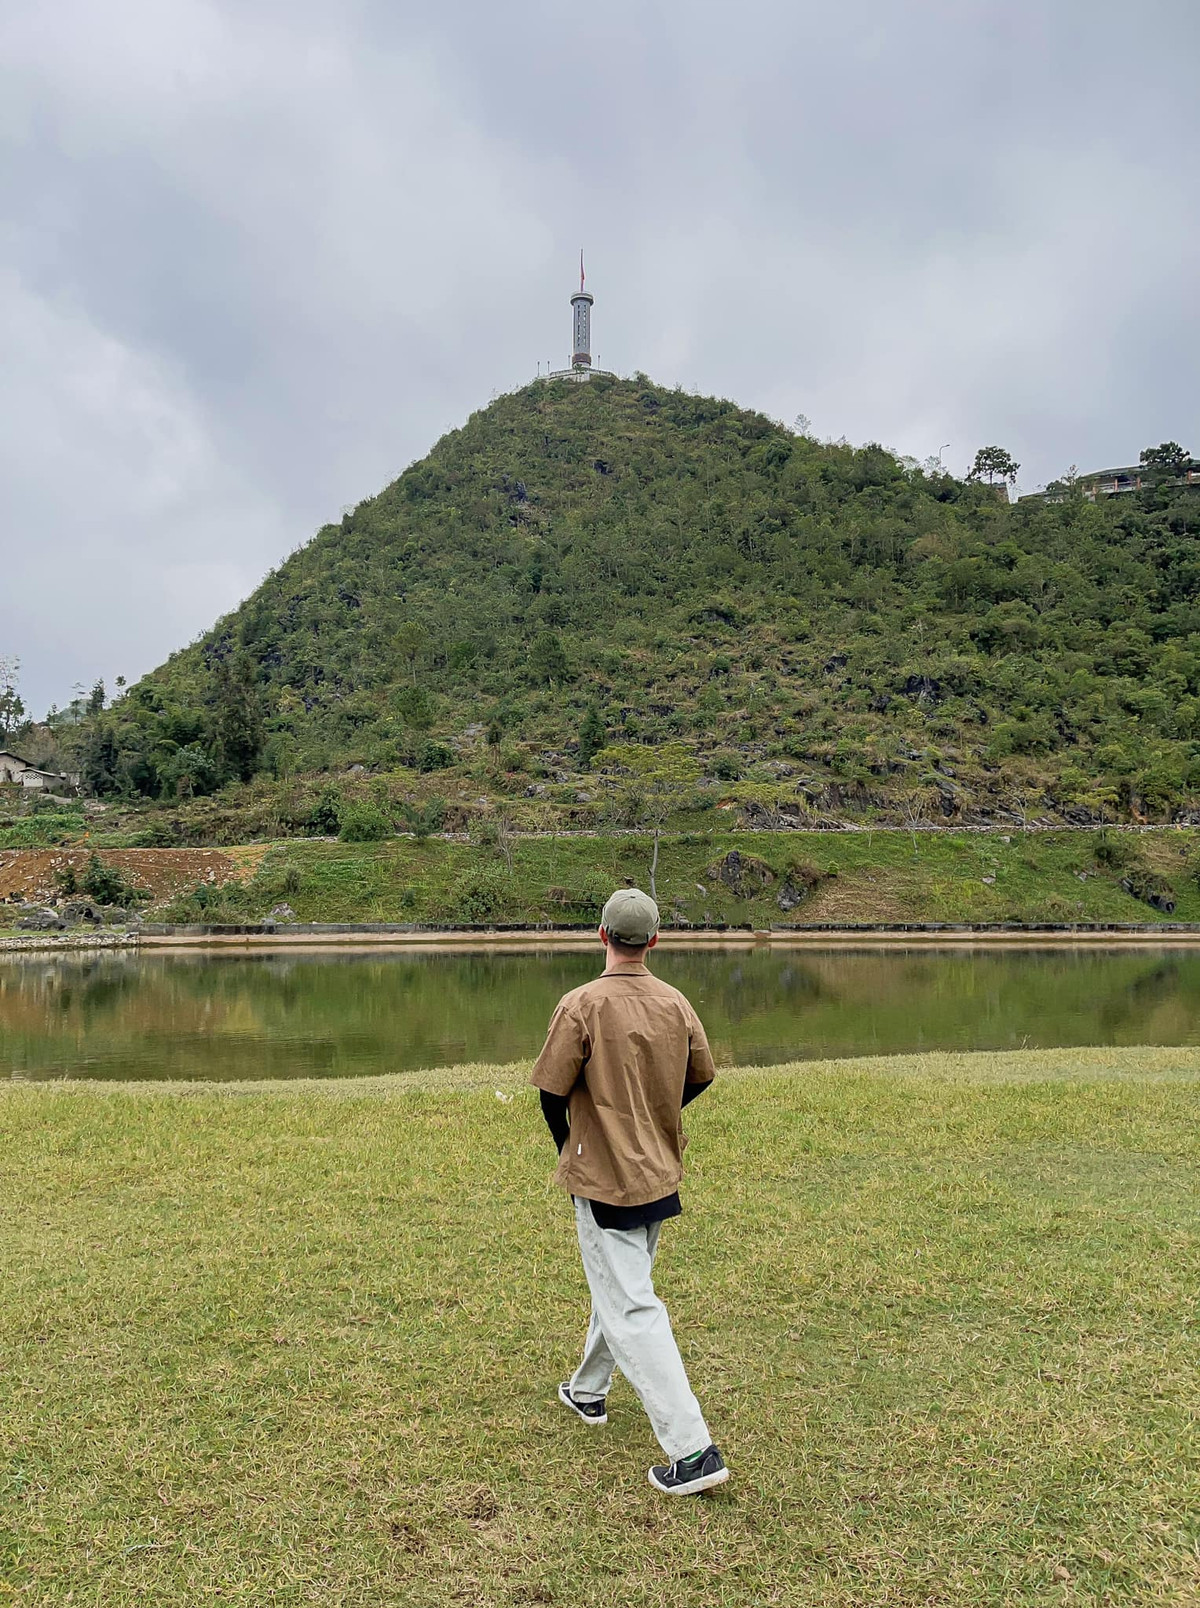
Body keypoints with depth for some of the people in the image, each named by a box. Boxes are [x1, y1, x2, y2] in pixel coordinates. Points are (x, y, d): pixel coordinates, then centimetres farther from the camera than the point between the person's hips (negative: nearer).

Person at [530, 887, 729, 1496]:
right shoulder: (676, 1003, -2)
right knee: (621, 1283, 25)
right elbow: (701, 1077, 10)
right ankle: (588, 1390, 45)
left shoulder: (581, 1005, -19)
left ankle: (692, 1451, -5)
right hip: (661, 1173, 7)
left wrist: (568, 1147, 6)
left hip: (604, 1178, -7)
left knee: (632, 1309, -2)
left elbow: (552, 1092, -14)